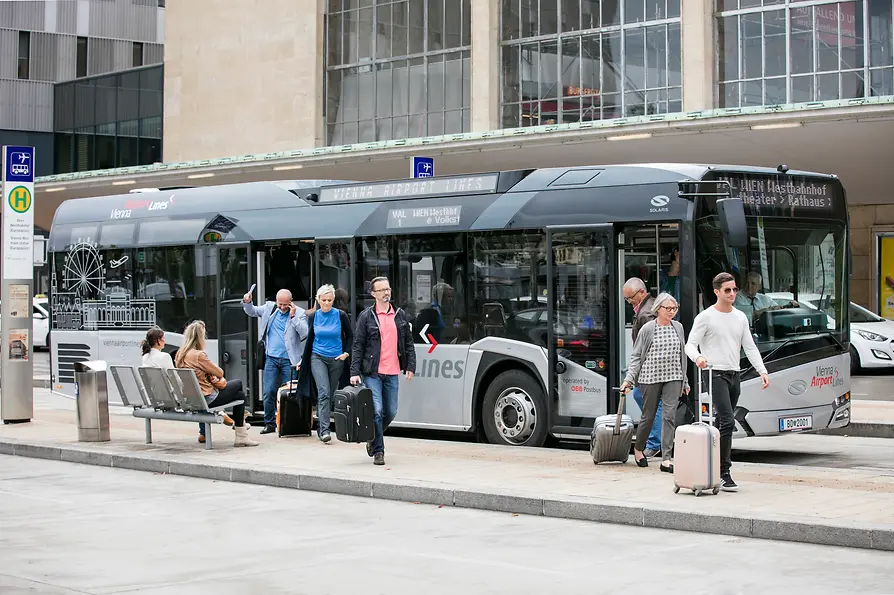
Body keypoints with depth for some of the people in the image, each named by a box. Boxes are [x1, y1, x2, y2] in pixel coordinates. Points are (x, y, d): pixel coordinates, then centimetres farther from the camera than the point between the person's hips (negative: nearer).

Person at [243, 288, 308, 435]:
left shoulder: (299, 313, -3)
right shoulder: (269, 308, 7)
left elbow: (304, 333, -14)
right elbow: (252, 312, 20)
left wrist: (293, 316, -18)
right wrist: (247, 302, 0)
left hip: (289, 360, -3)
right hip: (271, 358, 3)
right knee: (269, 392, -1)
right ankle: (269, 424, 8)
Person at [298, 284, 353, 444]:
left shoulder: (341, 315, -3)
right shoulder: (313, 316, 3)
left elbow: (350, 336, 9)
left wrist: (346, 353, -4)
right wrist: (303, 359, 16)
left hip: (336, 360, 0)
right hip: (317, 357, 0)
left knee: (330, 394, 6)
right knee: (324, 392, -16)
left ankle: (321, 427, 20)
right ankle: (324, 430, -22)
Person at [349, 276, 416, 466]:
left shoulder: (400, 315, 11)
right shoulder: (366, 317, -1)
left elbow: (408, 343, 15)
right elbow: (357, 346, -2)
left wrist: (410, 366, 6)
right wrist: (355, 372, -9)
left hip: (392, 373, 4)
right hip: (372, 373, -4)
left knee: (391, 412, 8)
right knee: (377, 411, -9)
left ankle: (373, 441, 32)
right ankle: (378, 451, 0)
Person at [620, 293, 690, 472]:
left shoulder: (678, 327, 9)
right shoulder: (647, 329, -3)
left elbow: (682, 355, 16)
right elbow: (637, 356, -1)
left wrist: (684, 382, 17)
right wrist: (629, 379, -12)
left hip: (673, 378, 3)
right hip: (650, 377, -3)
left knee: (670, 415, -7)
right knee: (648, 416, 6)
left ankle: (666, 459, -7)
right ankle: (638, 448, 32)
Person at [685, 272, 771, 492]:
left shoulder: (740, 317, 15)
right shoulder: (706, 317, -4)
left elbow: (750, 347, 15)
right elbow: (690, 344, -7)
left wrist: (762, 371, 3)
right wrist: (697, 357, -30)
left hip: (734, 375, 7)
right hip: (716, 374, -7)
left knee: (722, 424, 9)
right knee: (727, 422, -18)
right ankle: (724, 473, -17)